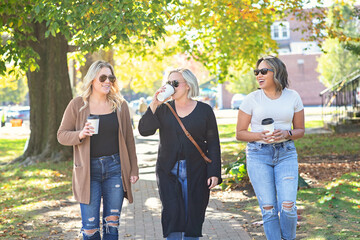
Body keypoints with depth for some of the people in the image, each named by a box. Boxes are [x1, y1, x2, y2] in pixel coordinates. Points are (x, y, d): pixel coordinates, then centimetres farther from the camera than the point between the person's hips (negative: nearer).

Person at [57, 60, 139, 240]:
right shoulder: (77, 105, 1)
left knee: (112, 223, 6)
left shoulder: (120, 105, 7)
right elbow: (62, 135, 3)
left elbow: (129, 139, 10)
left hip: (115, 168, 2)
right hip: (88, 170, -2)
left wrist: (134, 169, 7)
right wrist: (80, 135, -17)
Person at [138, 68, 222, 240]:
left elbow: (213, 143, 3)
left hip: (195, 173, -1)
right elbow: (144, 130, -5)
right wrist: (153, 105, -14)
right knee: (172, 214, -9)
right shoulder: (163, 109, 8)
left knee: (193, 218, 2)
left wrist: (214, 173, -4)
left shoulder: (204, 110, 3)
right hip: (168, 172, 1)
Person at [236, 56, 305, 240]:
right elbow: (239, 133, 3)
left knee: (288, 206, -9)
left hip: (286, 153, 1)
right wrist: (260, 136, -15)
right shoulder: (251, 99, 0)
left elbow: (300, 130, 12)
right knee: (268, 208, -3)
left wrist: (287, 134, -10)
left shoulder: (292, 97, 5)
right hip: (258, 154, -1)